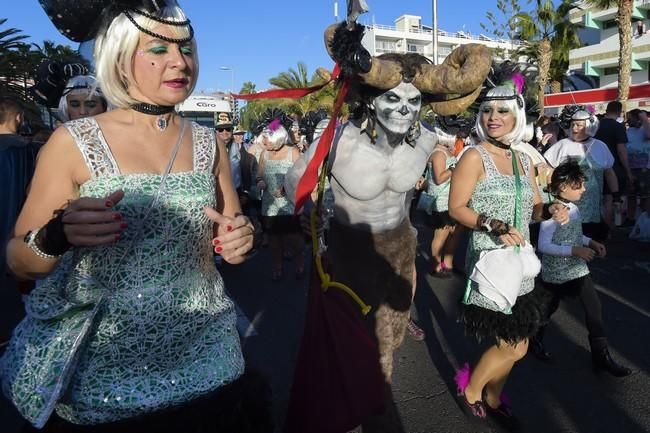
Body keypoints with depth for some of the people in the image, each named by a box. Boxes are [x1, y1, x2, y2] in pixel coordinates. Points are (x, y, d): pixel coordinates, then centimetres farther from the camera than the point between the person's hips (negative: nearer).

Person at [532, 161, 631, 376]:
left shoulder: (573, 208, 2)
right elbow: (543, 246, -25)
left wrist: (591, 243, 2)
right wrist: (575, 250, -27)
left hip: (578, 270, 7)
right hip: (556, 273, -7)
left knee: (594, 308, 5)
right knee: (549, 308, 13)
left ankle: (601, 356, 16)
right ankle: (535, 340, 39)